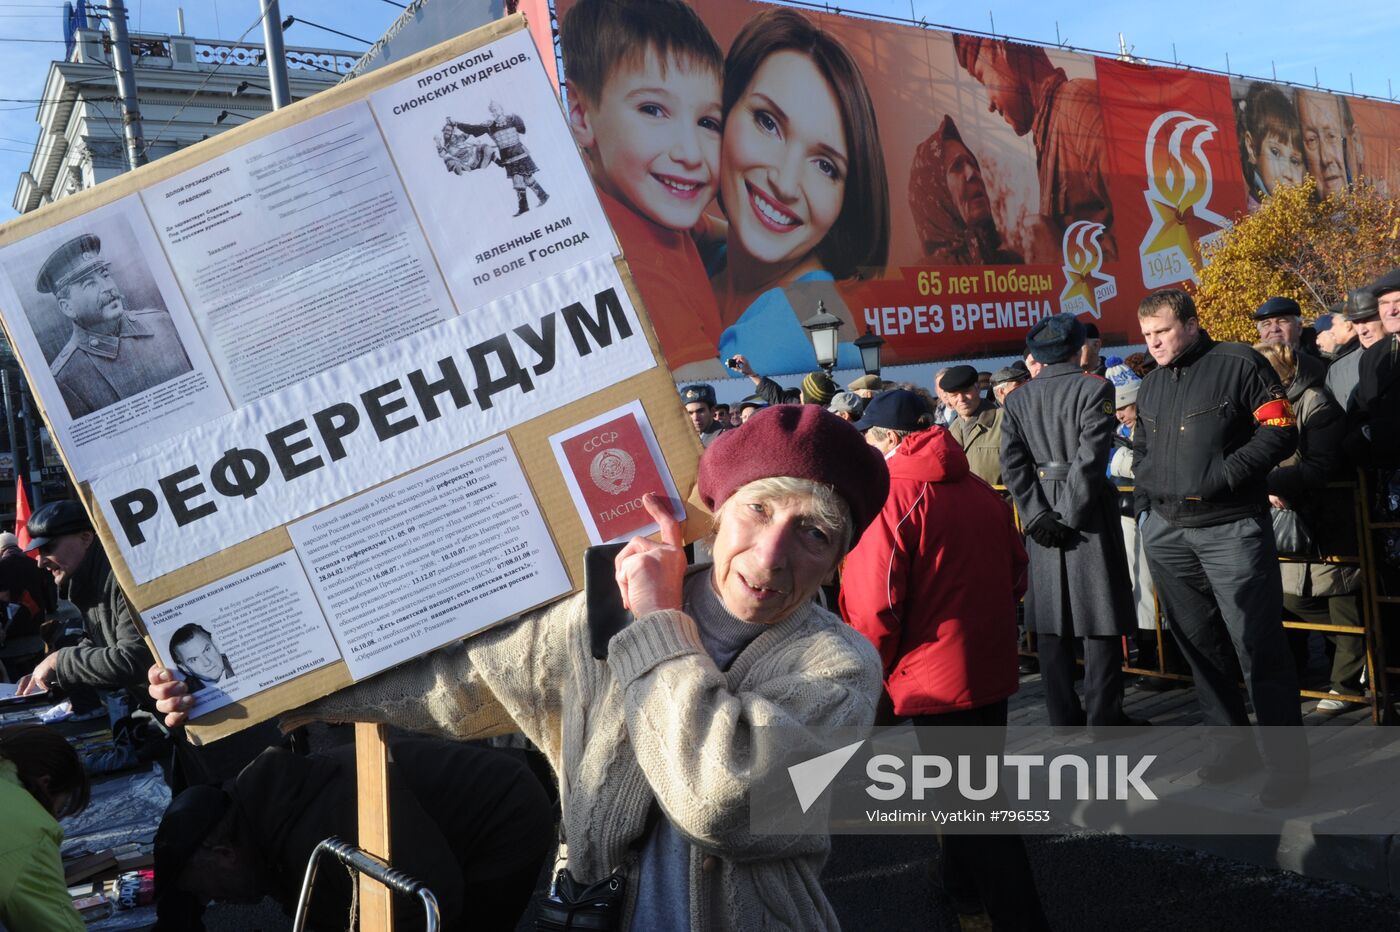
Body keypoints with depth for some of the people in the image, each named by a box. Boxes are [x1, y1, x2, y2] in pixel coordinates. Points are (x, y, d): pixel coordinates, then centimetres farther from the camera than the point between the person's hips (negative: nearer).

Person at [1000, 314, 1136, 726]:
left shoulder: (1017, 399, 5)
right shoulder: (1094, 388, -8)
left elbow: (1012, 462, -3)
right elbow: (1091, 456, -17)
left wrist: (1037, 515, -6)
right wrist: (1071, 516, -13)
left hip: (1043, 515, 4)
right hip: (1088, 516, -4)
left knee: (1051, 619, 10)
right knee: (1100, 621, 2)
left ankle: (1063, 716, 16)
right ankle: (1103, 717, 5)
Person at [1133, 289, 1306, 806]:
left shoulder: (1238, 364, -4)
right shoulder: (1150, 384, 15)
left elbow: (1280, 429, -9)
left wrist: (1225, 474, -17)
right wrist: (1144, 505, 10)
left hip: (1232, 527, -6)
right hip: (1166, 531, 7)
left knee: (1258, 646, -6)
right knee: (1198, 644, 12)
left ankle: (1287, 762, 4)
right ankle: (1231, 743, 25)